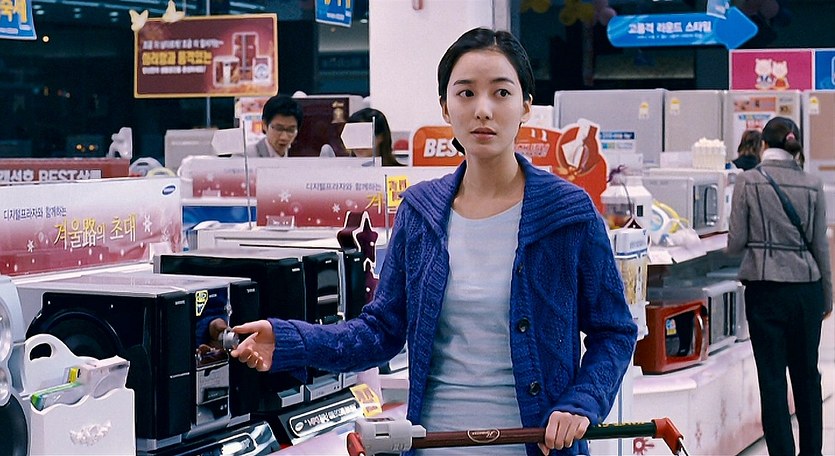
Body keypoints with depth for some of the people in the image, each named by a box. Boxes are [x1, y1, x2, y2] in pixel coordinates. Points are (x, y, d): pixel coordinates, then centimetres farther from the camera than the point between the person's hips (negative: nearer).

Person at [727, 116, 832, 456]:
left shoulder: (748, 182, -6)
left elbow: (735, 243, -5)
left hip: (765, 288, -3)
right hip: (807, 288, 3)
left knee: (772, 377, 2)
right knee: (807, 374, 15)